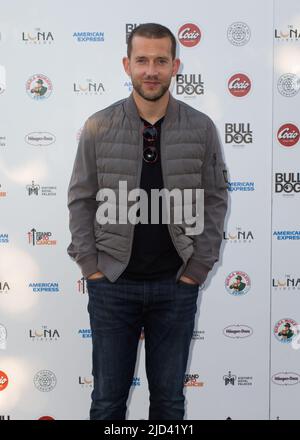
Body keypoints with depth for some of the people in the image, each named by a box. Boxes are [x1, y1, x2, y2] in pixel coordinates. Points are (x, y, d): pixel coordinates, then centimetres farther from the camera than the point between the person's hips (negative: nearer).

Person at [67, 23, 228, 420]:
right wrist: (90, 266, -4)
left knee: (169, 397, 14)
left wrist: (198, 267, -3)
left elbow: (215, 199, 2)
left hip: (176, 285, 1)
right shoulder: (98, 127, -3)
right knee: (108, 397, 12)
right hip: (111, 283, 0)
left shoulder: (201, 128, -2)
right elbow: (81, 200, 2)